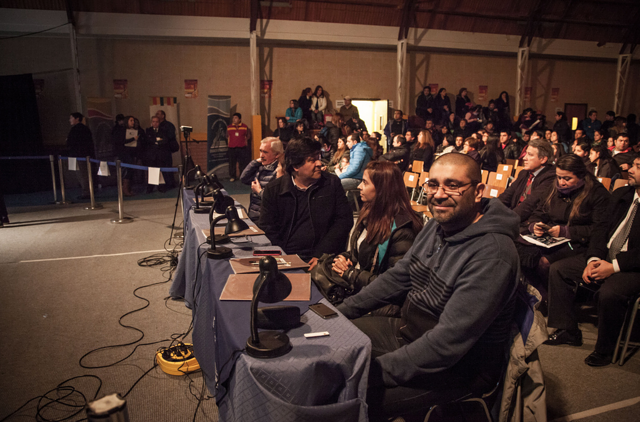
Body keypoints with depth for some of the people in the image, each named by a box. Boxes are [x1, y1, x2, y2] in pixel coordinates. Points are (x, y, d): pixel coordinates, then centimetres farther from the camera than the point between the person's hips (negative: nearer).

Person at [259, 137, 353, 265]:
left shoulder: (332, 183, 6)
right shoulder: (273, 190, 6)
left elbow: (344, 220, 2)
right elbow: (267, 229, 5)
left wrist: (321, 255, -8)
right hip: (285, 258, 2)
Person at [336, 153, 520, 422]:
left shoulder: (491, 255, -29)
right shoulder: (437, 226, 1)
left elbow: (448, 343, -31)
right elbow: (396, 278, 9)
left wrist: (376, 372, -29)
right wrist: (341, 312, 3)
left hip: (456, 369, -8)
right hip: (407, 331, 9)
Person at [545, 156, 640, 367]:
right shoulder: (621, 194, 10)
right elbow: (602, 229, 7)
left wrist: (614, 266, -23)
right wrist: (593, 259, -7)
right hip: (605, 257, 8)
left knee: (609, 293, -34)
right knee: (558, 269, -3)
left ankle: (605, 350, -7)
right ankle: (568, 331, 6)